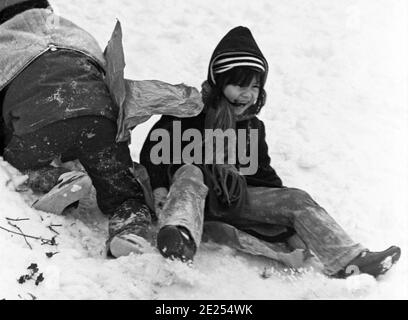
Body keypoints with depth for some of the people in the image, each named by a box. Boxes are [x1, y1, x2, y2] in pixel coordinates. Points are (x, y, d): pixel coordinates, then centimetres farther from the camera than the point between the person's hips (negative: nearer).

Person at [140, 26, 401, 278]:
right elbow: (152, 153, -10)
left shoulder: (252, 126, 16)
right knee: (191, 172, -39)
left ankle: (347, 260, -17)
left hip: (234, 197, 5)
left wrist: (284, 205, 6)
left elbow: (262, 171, 19)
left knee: (296, 199, -11)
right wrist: (160, 191, -26)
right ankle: (179, 232, -67)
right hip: (190, 192, -5)